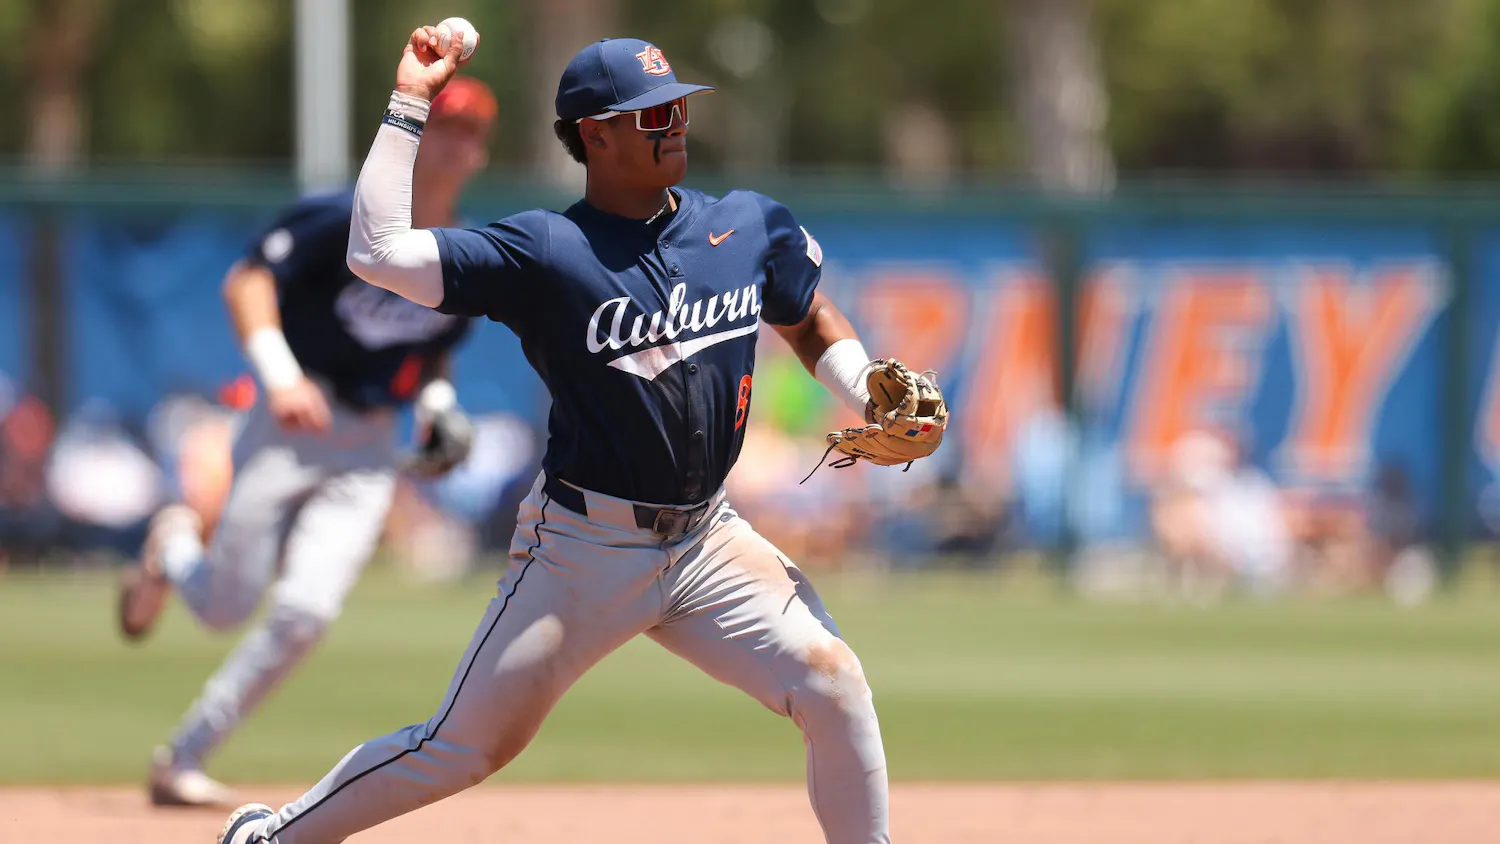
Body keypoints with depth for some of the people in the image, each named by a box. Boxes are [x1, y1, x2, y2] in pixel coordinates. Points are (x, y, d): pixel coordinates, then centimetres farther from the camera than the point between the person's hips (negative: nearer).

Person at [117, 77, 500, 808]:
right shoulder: (351, 220, -10)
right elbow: (247, 279, -14)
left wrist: (437, 402, 2)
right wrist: (279, 374, -27)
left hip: (369, 451, 4)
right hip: (290, 425, -4)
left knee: (305, 612, -14)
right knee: (227, 606, -6)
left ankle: (181, 762, -3)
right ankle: (174, 549, 32)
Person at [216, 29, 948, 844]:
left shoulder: (752, 228, 2)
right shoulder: (545, 251, -11)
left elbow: (810, 321, 21)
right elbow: (378, 253, -19)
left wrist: (875, 399, 1)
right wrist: (407, 108, -18)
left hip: (706, 540, 4)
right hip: (583, 549, -4)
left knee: (833, 684, -15)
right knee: (465, 747, 1)